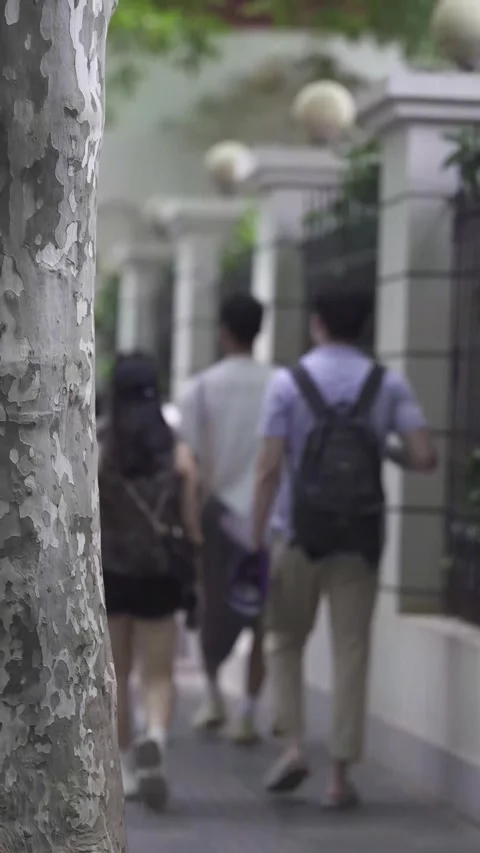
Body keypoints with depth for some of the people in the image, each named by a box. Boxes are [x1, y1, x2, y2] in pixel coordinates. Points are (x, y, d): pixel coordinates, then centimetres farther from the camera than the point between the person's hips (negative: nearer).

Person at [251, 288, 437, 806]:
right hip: (361, 538, 1)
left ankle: (294, 746, 3)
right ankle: (340, 774, 1)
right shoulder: (388, 385, 1)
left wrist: (255, 542, -6)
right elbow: (425, 458, -7)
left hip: (302, 535, -1)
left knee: (287, 641, 17)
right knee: (350, 652, 4)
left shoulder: (288, 383, -4)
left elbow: (269, 470, -10)